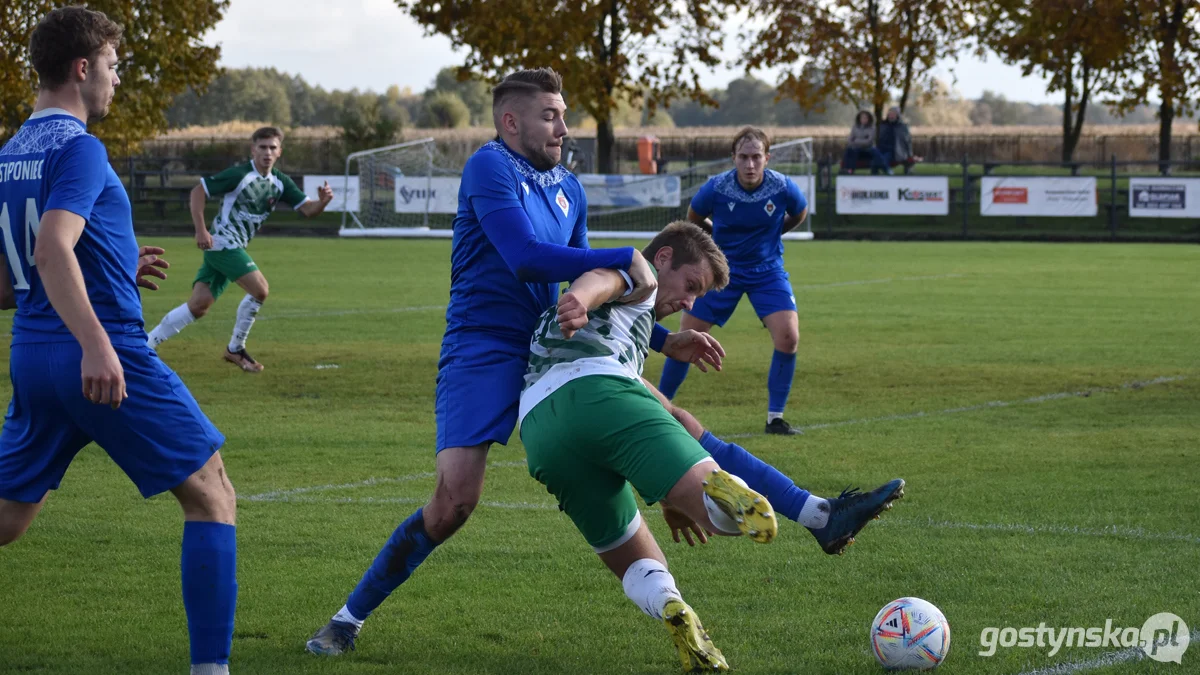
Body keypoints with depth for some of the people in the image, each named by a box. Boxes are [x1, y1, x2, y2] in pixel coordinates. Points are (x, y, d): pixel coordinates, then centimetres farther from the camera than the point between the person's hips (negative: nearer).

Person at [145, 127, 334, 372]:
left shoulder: (279, 182, 6)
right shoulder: (239, 174, -14)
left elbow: (307, 209, 4)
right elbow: (198, 191, -14)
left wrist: (323, 201, -18)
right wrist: (200, 230, -20)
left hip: (235, 248, 8)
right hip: (223, 243, -7)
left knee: (198, 306, 5)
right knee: (259, 289, -17)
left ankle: (145, 345, 11)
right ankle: (235, 349, -1)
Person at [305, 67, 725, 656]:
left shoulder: (568, 190, 15)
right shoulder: (490, 167, -9)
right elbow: (524, 257, -22)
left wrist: (663, 340, 15)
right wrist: (626, 262, -20)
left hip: (551, 348, 7)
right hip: (482, 353, -7)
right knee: (455, 501, -19)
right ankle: (351, 616, -3)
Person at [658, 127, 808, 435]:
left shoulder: (783, 188, -19)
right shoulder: (716, 188, -20)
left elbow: (800, 213, 6)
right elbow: (693, 219, 3)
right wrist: (722, 236, 2)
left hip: (767, 271, 0)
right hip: (722, 268, 0)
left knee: (788, 338, -17)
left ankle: (775, 418, -2)